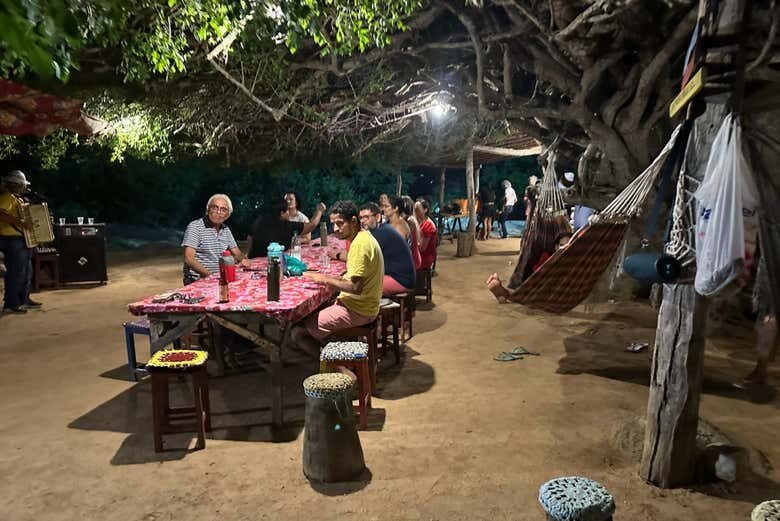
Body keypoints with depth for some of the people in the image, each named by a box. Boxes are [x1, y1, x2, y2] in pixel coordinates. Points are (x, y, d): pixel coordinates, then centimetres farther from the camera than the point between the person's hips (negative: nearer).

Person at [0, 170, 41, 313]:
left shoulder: (17, 198, 19)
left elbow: (25, 214, 30)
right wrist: (19, 222, -31)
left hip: (22, 240, 11)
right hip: (12, 240, -11)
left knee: (26, 271, 16)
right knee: (15, 273, -9)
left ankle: (24, 299, 26)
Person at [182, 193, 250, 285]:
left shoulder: (226, 230, 15)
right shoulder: (195, 227, -5)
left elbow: (237, 253, 22)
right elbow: (189, 259, -13)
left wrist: (243, 259, -3)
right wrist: (209, 274, -25)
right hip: (197, 281, -7)